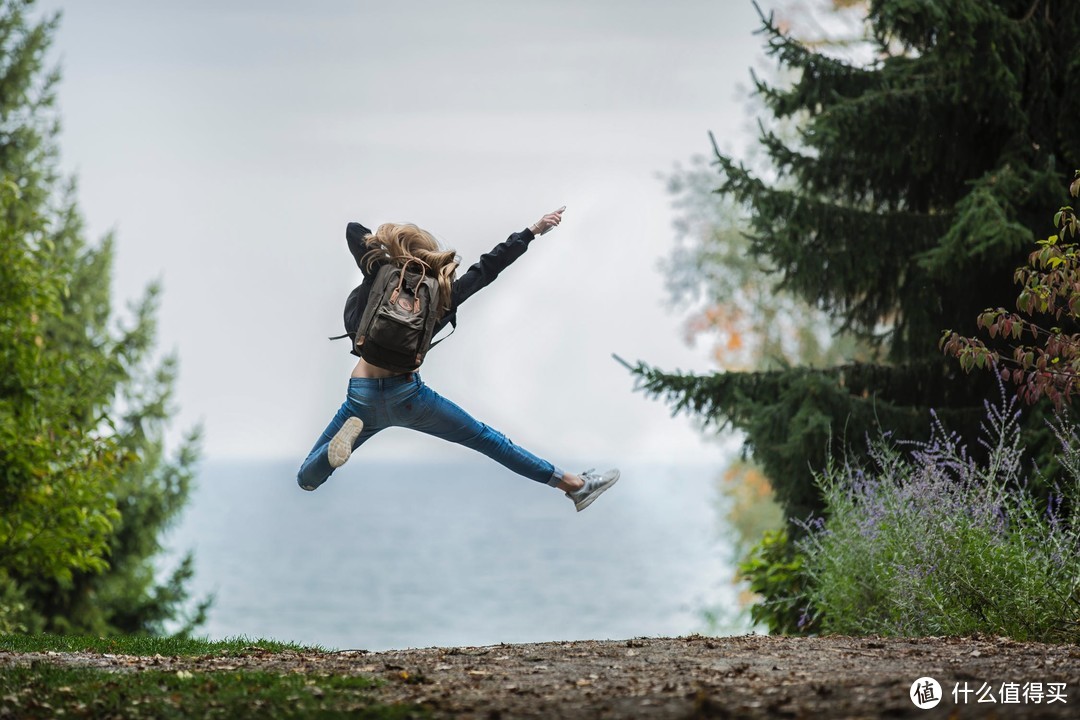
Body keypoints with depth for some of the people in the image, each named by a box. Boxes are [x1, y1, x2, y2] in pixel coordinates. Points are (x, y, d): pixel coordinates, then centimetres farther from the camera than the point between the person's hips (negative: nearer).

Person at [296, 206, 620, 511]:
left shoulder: (379, 283, -4)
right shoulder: (442, 295, -2)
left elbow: (354, 230, 6)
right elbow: (488, 266, 9)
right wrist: (533, 231, 17)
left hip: (363, 398, -1)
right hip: (408, 395, 1)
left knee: (306, 480, 6)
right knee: (486, 439, 16)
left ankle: (348, 433, -24)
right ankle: (575, 485, 18)